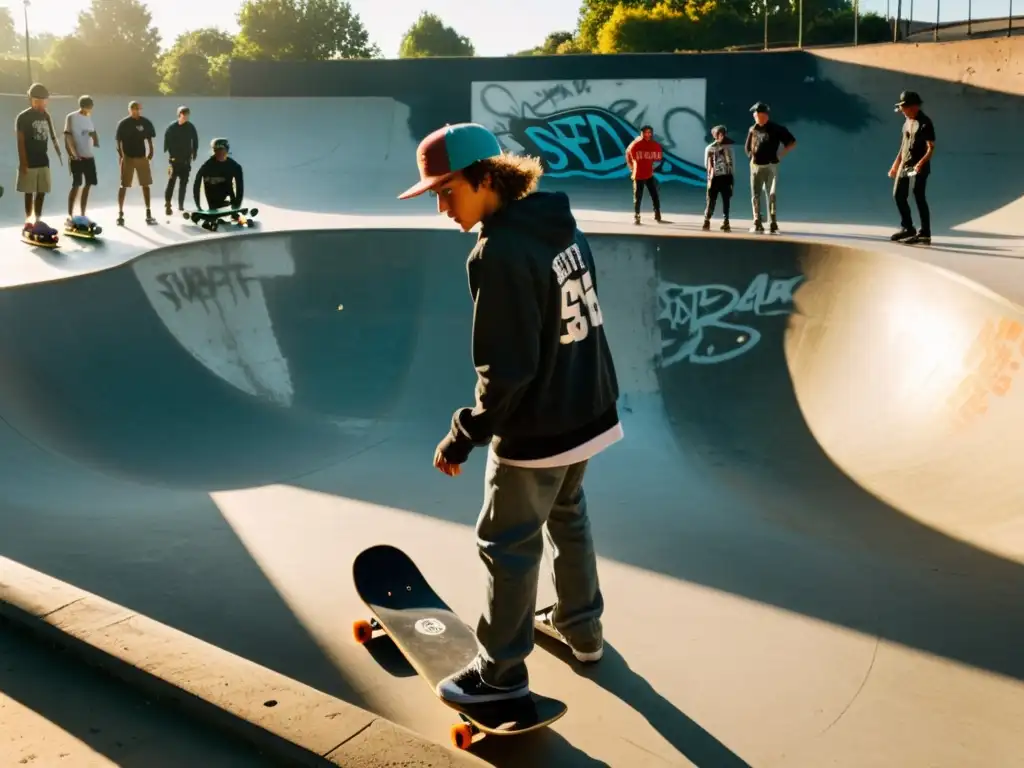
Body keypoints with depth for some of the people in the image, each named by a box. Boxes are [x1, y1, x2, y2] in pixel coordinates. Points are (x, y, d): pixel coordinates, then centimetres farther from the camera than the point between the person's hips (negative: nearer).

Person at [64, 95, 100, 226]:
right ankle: (70, 217, -5)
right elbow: (67, 137, -10)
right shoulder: (71, 117, -6)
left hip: (89, 156, 7)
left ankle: (82, 215, 15)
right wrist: (71, 154, -19)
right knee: (76, 185, -8)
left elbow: (94, 133, 20)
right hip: (77, 157, -7)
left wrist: (96, 141, -3)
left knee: (88, 185, 7)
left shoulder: (89, 118, 13)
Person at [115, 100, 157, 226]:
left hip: (142, 157, 3)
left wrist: (150, 151, -2)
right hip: (127, 157, -3)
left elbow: (149, 139, 10)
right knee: (123, 186, 1)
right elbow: (119, 141, -4)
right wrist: (120, 155, -12)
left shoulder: (146, 122, 2)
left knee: (146, 185, 5)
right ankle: (120, 214, 7)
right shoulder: (123, 123, -6)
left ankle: (148, 214, 12)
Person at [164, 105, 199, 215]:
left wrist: (194, 153, 6)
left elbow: (195, 141, 11)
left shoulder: (191, 127, 4)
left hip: (186, 159, 3)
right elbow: (167, 141, -4)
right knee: (171, 181, -11)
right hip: (174, 158, -3)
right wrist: (170, 153, -11)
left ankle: (181, 205, 14)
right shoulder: (172, 127, -5)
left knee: (184, 182, 7)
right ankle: (167, 203, -13)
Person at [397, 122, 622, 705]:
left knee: (510, 546, 8)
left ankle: (502, 672, 23)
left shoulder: (498, 253, -25)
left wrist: (466, 434, -15)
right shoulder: (562, 225, 1)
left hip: (537, 429, -9)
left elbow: (508, 369, -25)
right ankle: (582, 628, 44)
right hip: (589, 411, 9)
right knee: (568, 516, 27)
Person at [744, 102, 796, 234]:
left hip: (771, 165, -4)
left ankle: (773, 224, -8)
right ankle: (757, 223, 9)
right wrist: (751, 156, 8)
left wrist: (780, 155, -6)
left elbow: (792, 142, 1)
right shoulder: (753, 130, 9)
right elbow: (747, 147, 24)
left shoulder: (776, 129, -4)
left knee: (771, 195, -9)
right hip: (756, 166, 4)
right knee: (755, 196, 3)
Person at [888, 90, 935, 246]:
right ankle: (907, 228, 27)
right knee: (898, 195, 13)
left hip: (918, 168, -9)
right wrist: (896, 164, 20)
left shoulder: (925, 123, -14)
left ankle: (924, 234, 1)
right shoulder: (908, 121, 11)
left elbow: (931, 147, -18)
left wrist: (921, 163, -32)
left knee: (920, 199, -5)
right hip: (904, 166, 9)